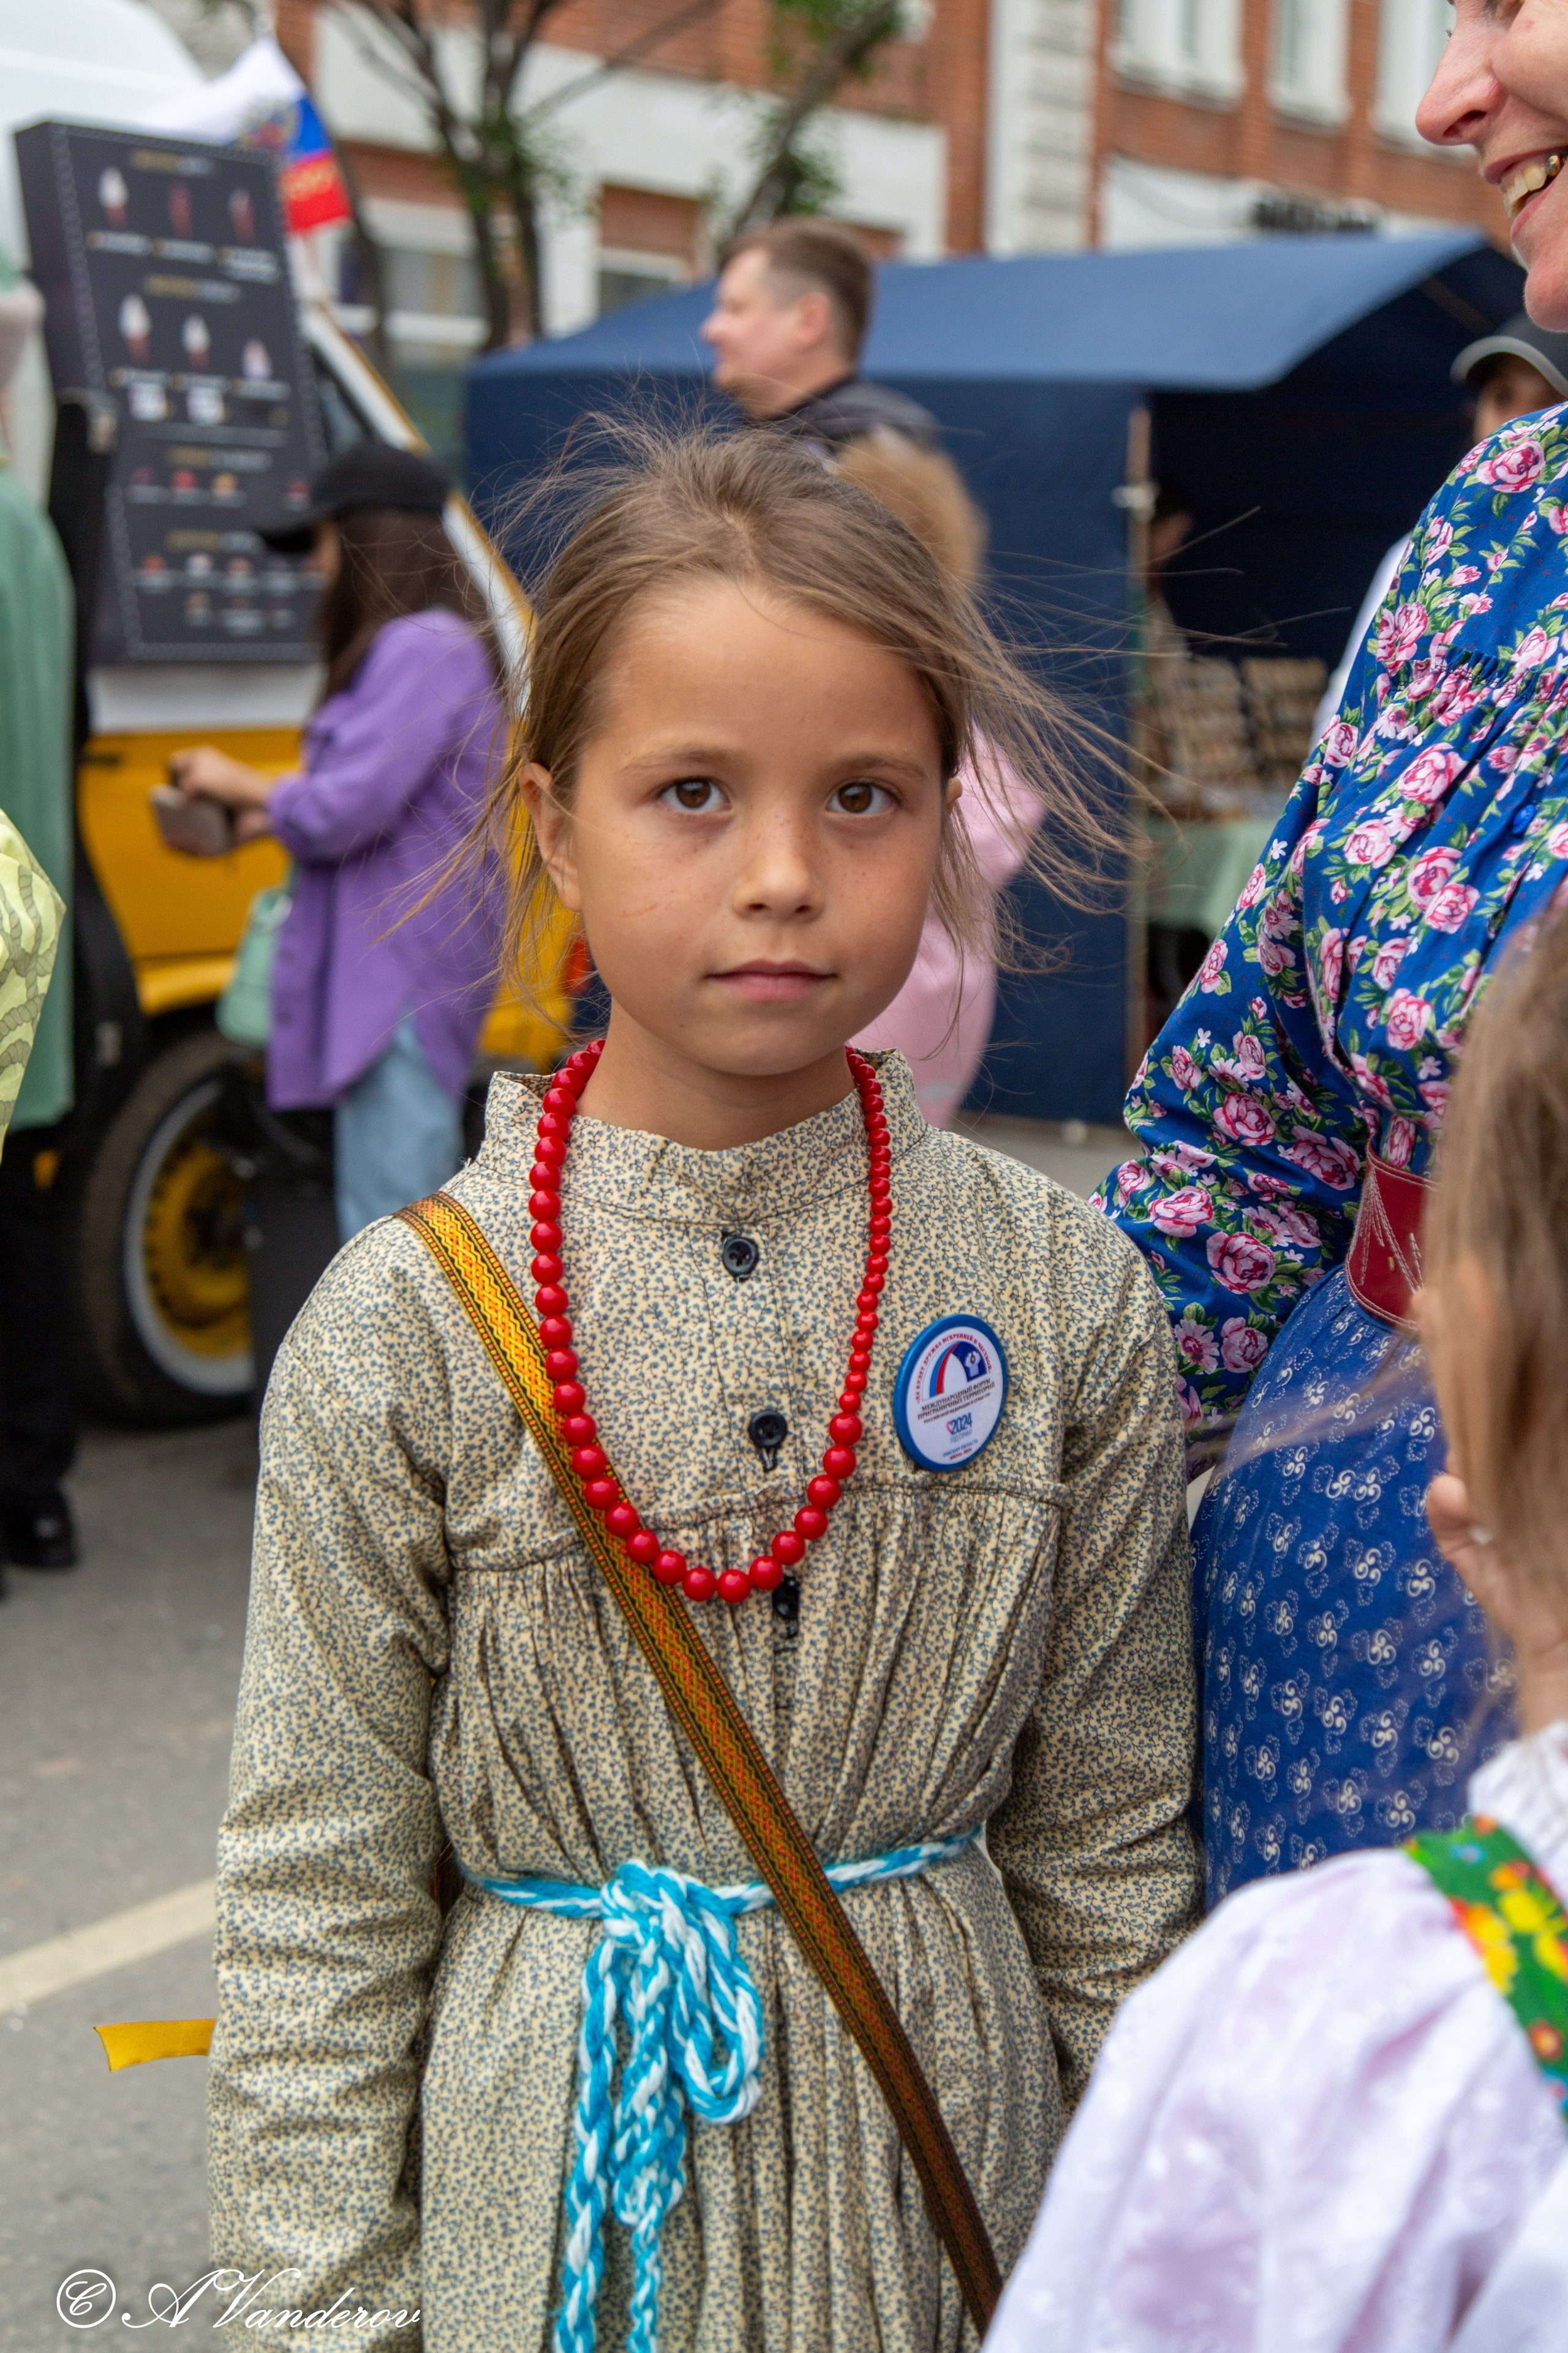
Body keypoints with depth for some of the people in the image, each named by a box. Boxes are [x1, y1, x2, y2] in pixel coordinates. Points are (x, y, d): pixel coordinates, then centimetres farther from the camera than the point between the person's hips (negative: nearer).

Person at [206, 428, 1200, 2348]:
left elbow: (1109, 1831, 1)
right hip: (553, 2184, -1)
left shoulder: (1068, 1300, -7)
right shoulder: (407, 1328, -13)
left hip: (948, 2152, 2)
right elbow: (316, 1882, -7)